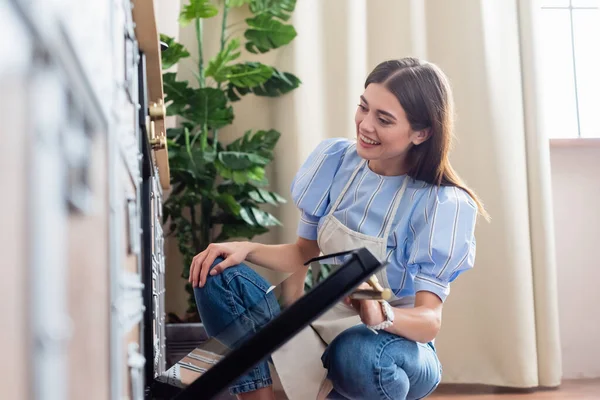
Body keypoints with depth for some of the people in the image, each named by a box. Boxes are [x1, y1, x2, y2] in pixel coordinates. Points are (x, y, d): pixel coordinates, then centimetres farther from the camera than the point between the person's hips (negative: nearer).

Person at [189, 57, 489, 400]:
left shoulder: (444, 205, -16)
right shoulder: (335, 160, -3)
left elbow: (430, 320, -22)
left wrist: (379, 314, -44)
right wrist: (247, 249, -10)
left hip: (395, 342, -5)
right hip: (319, 327, 5)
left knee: (359, 351, -41)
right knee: (219, 275, -14)